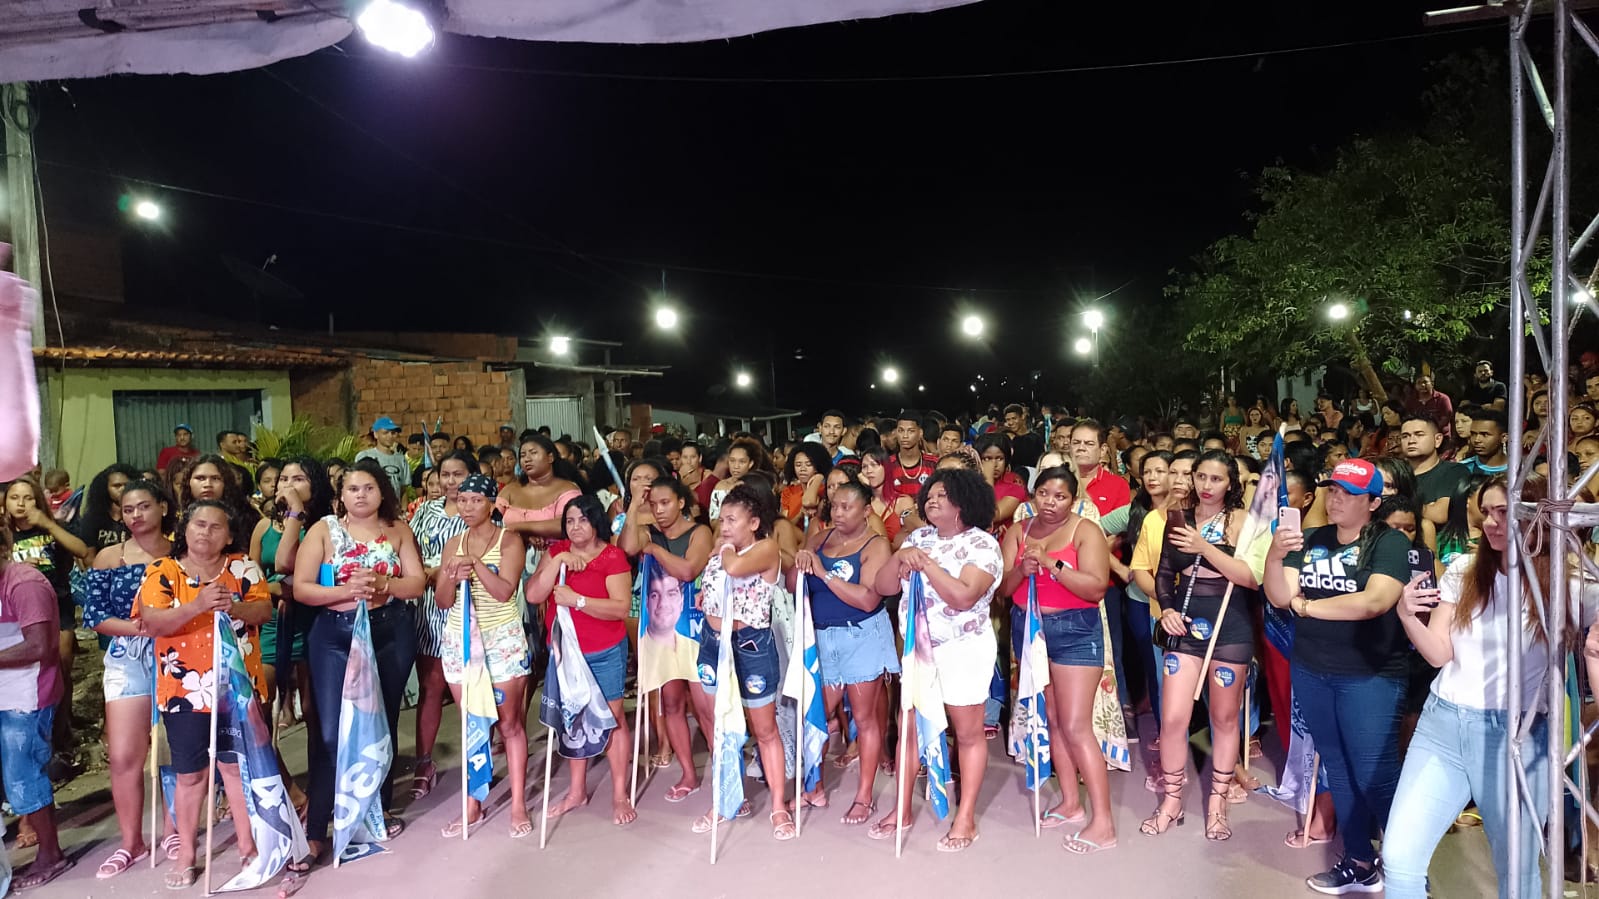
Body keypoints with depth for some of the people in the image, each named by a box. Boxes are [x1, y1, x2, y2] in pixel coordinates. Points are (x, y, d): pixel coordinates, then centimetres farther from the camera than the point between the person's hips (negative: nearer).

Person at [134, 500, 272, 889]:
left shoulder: (243, 567, 2)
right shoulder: (163, 571, -2)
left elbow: (264, 610, -4)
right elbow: (152, 623, -13)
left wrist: (235, 607, -23)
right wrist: (198, 605, -28)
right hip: (185, 689, -1)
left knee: (238, 766, 9)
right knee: (190, 774, 9)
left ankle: (247, 846, 21)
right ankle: (186, 855, 24)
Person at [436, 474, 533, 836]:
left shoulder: (509, 540, -4)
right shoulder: (453, 544, 9)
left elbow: (505, 591, -15)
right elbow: (442, 602, 5)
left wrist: (475, 564, -22)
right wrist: (452, 578, -15)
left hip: (502, 640, -4)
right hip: (458, 640, 4)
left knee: (510, 723, 0)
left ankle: (518, 805, 8)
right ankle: (472, 805, 17)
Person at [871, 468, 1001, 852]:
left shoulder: (981, 544, -12)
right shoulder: (919, 538, 6)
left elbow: (963, 597, -26)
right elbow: (883, 586, 1)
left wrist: (927, 563, -24)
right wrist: (901, 557, -16)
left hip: (963, 649, -6)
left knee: (968, 734, 6)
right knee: (909, 728, 11)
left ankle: (966, 818, 19)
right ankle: (903, 810, 25)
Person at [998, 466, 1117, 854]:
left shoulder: (1086, 531, -7)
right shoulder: (1018, 532, 6)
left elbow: (1096, 587, -17)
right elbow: (1003, 587, 0)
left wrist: (1052, 564, -24)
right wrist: (1022, 569, -19)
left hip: (1074, 630, -5)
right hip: (1028, 628, 5)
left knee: (1076, 727, -8)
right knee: (1051, 720, 11)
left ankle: (1103, 822, -1)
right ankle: (1070, 803, 23)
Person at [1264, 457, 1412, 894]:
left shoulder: (1390, 542, -9)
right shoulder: (1310, 540, 7)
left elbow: (1374, 601, -23)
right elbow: (1280, 598, 0)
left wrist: (1305, 605, -13)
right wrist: (1275, 556, -19)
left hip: (1370, 675, -6)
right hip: (1310, 671, 6)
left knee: (1374, 775, -4)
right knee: (1337, 769, 15)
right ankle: (1360, 862, 28)